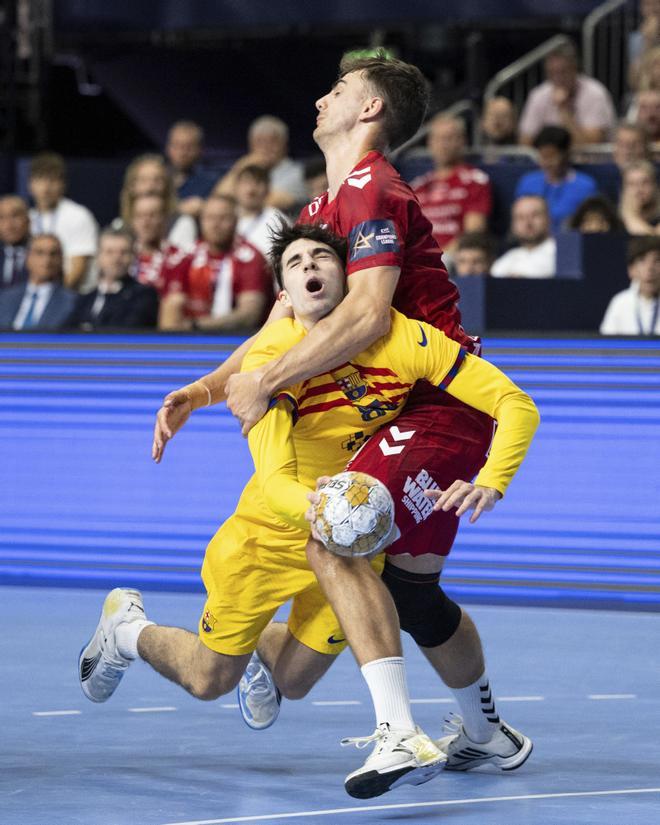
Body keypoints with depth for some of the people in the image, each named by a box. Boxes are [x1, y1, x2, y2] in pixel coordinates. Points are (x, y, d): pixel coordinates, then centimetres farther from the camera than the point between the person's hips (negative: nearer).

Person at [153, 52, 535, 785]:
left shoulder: (370, 193, -13)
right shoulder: (320, 211, 18)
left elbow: (367, 314, -26)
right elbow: (281, 327, 22)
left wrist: (266, 382, -22)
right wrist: (202, 391, 11)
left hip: (438, 411, -10)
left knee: (332, 535, -25)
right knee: (407, 589, 17)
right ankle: (487, 735, 35)